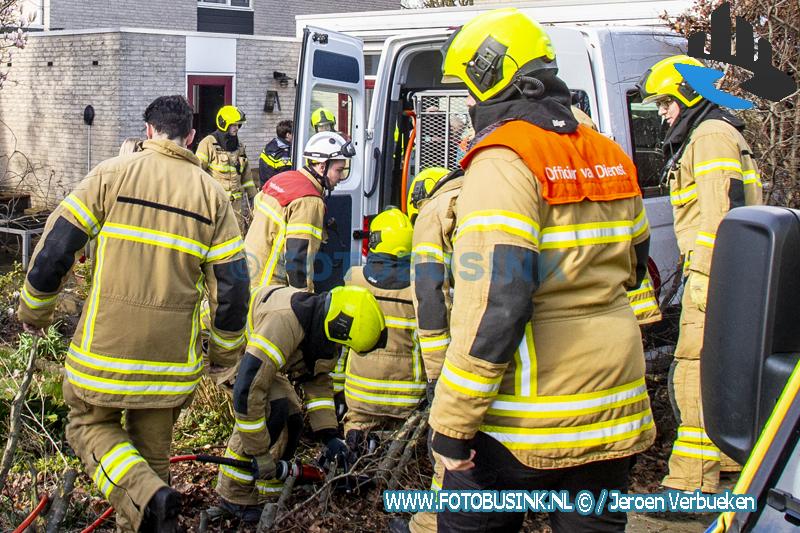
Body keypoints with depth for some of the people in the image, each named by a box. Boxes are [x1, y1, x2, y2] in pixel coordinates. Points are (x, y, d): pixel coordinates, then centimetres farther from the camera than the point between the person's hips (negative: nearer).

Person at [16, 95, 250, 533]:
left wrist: (34, 310, 11)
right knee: (152, 450, 18)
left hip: (106, 346, -2)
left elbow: (56, 245, -5)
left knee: (90, 424, 17)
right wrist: (225, 350, 14)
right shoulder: (212, 194, 1)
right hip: (171, 354, 2)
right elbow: (231, 282, -1)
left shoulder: (112, 174, -4)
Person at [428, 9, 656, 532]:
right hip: (613, 409, 7)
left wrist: (452, 424, -19)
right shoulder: (610, 157, 10)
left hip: (527, 420, -7)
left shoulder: (503, 160, -15)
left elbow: (494, 302, -23)